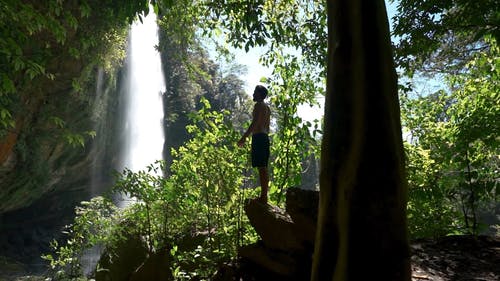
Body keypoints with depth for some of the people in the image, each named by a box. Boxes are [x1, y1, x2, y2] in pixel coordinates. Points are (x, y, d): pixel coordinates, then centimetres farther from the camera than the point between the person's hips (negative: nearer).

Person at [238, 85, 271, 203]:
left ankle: (263, 196, -11)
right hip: (265, 137, 10)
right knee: (264, 168, 10)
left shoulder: (258, 105, -8)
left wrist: (243, 138, -17)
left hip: (258, 137, -10)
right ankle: (264, 195, 13)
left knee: (261, 168, -11)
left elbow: (254, 123, -17)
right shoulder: (267, 107, 21)